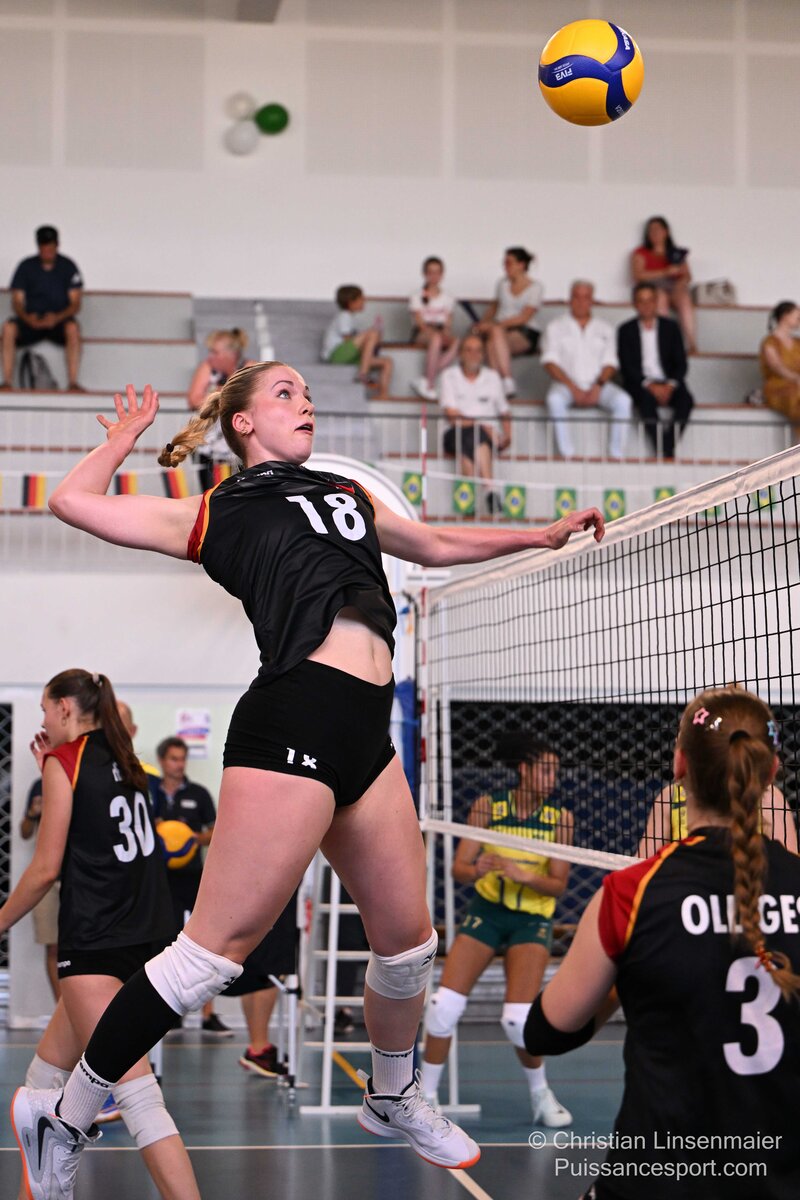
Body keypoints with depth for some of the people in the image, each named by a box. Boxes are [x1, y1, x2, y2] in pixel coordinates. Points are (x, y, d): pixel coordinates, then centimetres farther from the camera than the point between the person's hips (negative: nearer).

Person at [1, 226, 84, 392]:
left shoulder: (67, 267, 0)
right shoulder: (26, 266, 3)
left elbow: (75, 304, -3)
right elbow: (17, 301, 1)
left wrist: (57, 318, -22)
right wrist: (27, 318, -22)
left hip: (59, 321, -1)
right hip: (31, 321, 1)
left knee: (73, 328, -36)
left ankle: (73, 383, -36)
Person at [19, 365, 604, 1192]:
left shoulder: (348, 495, 26)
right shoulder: (216, 514, 9)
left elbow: (440, 546, 40)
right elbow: (73, 502, 4)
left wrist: (543, 535, 40)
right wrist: (126, 434, 20)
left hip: (367, 735, 7)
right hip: (292, 721, -7)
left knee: (407, 938, 14)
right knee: (217, 948, -9)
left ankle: (393, 1099, 39)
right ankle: (65, 1126, 0)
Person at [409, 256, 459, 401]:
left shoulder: (447, 298, 17)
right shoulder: (417, 297, 6)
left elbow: (448, 322, 10)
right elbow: (419, 322, -5)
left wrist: (447, 333, -13)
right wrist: (431, 331, -24)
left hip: (441, 331, 3)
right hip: (421, 333, -3)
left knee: (457, 342, -34)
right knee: (435, 338, -42)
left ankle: (425, 380, -37)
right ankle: (430, 385, -42)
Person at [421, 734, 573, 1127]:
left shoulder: (560, 818, -8)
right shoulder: (488, 806, -7)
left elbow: (558, 885, -10)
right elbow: (459, 868, -10)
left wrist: (522, 875, -28)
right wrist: (477, 870, -33)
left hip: (532, 920, -1)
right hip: (486, 911, 1)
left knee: (519, 1017, -16)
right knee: (444, 1005, -11)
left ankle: (540, 1095, 11)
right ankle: (427, 1097, 5)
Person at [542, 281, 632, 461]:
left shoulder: (605, 329, 17)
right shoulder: (556, 327, 11)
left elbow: (610, 363, 9)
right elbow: (549, 362, 0)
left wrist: (598, 386, -12)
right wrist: (573, 388, -14)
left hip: (598, 386, 2)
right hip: (567, 384, -2)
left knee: (623, 400, -29)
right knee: (554, 400, -36)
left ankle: (616, 456, -27)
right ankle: (567, 456, -35)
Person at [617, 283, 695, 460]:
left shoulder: (670, 327, 14)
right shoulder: (626, 330, 10)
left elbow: (681, 362, 7)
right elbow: (626, 366, -1)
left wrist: (670, 386, -12)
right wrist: (650, 385, -16)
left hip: (669, 384, 2)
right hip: (640, 384, -2)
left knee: (686, 399, -31)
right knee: (647, 399, -36)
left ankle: (667, 449, -35)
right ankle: (665, 453, -39)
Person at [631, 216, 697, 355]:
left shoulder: (677, 253, 25)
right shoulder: (641, 253, 18)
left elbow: (687, 276, 16)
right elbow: (638, 275, 1)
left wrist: (681, 281, -9)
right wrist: (665, 272, -7)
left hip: (675, 287, 2)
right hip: (651, 288, -2)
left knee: (684, 299, -34)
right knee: (661, 298, -38)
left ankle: (692, 344, -45)